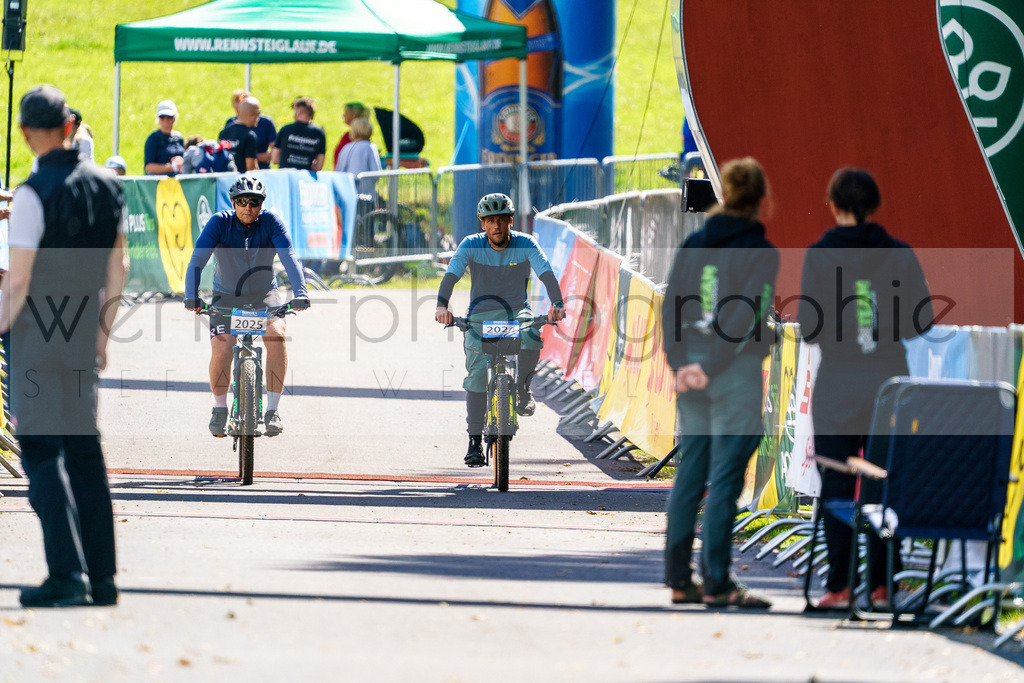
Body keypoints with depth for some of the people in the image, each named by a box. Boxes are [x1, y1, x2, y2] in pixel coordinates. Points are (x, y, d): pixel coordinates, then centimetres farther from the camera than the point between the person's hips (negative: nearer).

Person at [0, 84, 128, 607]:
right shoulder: (106, 186, 6)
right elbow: (117, 268, 13)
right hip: (82, 333, 6)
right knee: (85, 451, 11)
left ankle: (67, 573, -12)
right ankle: (101, 578, 11)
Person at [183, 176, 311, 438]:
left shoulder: (270, 222, -16)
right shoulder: (219, 222, -17)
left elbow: (289, 257, -26)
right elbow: (197, 259, -25)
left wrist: (299, 293, -41)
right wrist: (191, 296, -40)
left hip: (264, 293, 0)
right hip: (227, 296, 0)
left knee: (276, 335, -27)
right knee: (221, 350, -19)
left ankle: (272, 409, -18)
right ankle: (220, 409, 7)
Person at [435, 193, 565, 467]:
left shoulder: (526, 244, -8)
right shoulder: (471, 245, -7)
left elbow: (547, 274, -19)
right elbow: (451, 275, -20)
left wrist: (557, 305, -39)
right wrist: (442, 305, -39)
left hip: (516, 312, 0)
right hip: (481, 315, 0)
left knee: (530, 339, -34)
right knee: (478, 373, -16)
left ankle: (522, 388, -6)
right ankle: (475, 440, -7)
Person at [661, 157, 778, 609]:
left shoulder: (692, 245, 8)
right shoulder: (760, 252, -8)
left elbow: (670, 306, 2)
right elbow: (743, 319, -16)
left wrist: (680, 364, -3)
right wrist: (711, 367, -13)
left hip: (691, 373, 5)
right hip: (738, 372, -5)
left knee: (688, 477, 11)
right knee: (725, 482, -3)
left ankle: (679, 580, 13)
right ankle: (716, 584, -4)